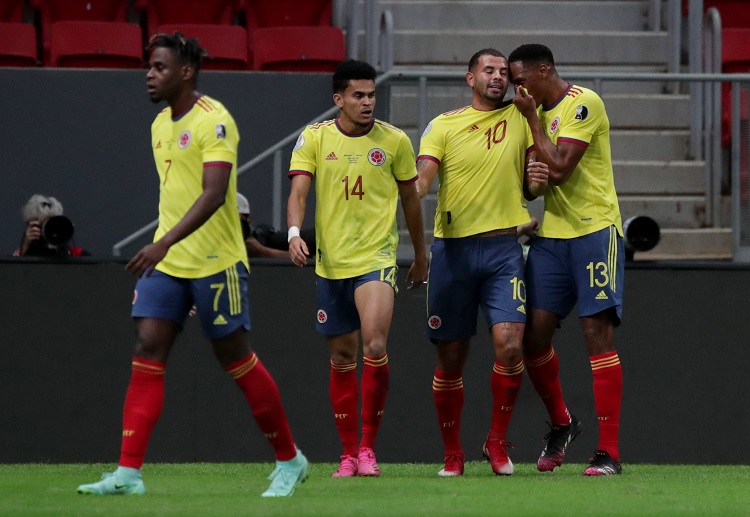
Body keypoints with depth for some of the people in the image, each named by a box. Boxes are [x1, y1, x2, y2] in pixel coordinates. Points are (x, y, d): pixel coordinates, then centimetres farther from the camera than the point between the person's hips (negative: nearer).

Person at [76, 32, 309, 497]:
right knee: (148, 351, -5)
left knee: (236, 358, 1)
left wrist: (166, 242, -34)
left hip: (216, 262, -7)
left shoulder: (214, 121, -14)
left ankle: (290, 460, 17)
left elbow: (214, 194, -25)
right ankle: (128, 473, -10)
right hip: (167, 262, 7)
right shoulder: (160, 125, 12)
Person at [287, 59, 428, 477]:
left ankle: (369, 447, -8)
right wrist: (295, 232, -25)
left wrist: (421, 255, 20)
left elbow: (410, 198, 13)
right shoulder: (314, 138, 2)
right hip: (331, 262, 2)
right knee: (342, 358, 7)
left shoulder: (394, 140, 2)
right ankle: (349, 454, 17)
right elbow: (299, 191, -7)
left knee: (375, 347, -20)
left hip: (377, 258, -2)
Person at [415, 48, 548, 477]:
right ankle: (453, 454, 18)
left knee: (509, 343, -17)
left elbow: (533, 179, 18)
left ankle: (498, 441, 0)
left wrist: (537, 180, -6)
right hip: (452, 248, 0)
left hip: (503, 246, 0)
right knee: (451, 358, 4)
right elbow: (422, 177, -8)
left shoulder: (520, 117, 10)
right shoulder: (444, 125, 5)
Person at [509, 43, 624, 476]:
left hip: (595, 229, -7)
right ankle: (561, 422, 25)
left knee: (598, 333, -10)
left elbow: (558, 168, -18)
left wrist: (532, 118, -9)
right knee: (534, 333, 1)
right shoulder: (540, 111, 15)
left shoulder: (583, 104, -10)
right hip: (552, 233, 8)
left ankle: (609, 452, -10)